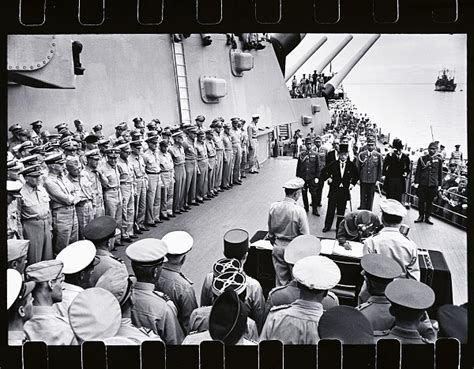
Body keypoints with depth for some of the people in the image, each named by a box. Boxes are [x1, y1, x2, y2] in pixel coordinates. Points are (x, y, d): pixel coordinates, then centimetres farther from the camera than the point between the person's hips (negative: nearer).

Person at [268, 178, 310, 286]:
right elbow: (305, 235, -15)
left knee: (280, 279, 16)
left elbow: (270, 230, 5)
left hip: (278, 248, 4)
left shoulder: (273, 207, -7)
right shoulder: (299, 211, -20)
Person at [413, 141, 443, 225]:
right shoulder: (422, 159, 3)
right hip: (422, 183, -1)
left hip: (433, 184, 1)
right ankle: (421, 216, 16)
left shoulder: (438, 160, 7)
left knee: (430, 202, 7)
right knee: (421, 201, 3)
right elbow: (418, 171, 3)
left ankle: (427, 217, 16)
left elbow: (440, 173, 11)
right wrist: (416, 182, -3)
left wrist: (439, 185, 8)